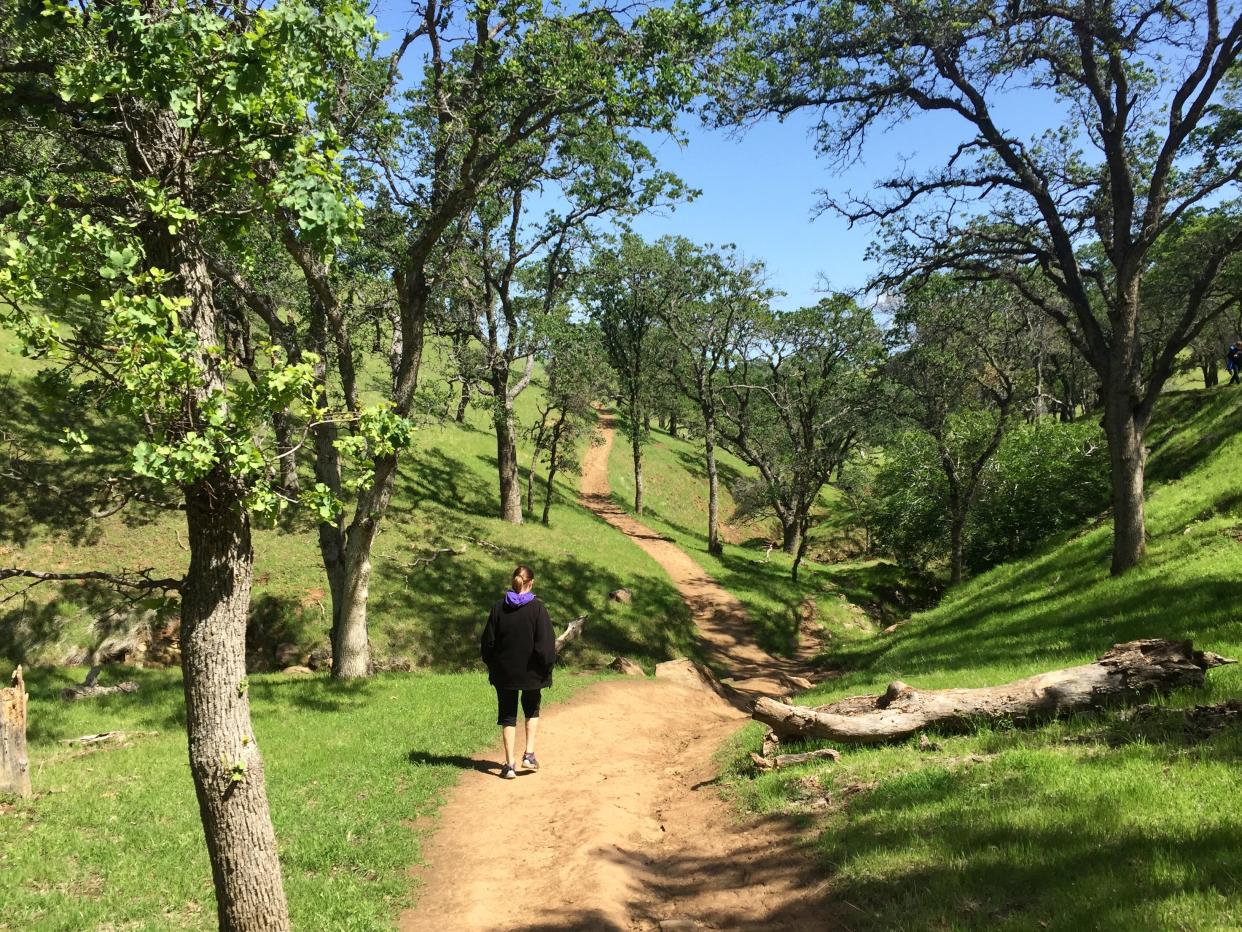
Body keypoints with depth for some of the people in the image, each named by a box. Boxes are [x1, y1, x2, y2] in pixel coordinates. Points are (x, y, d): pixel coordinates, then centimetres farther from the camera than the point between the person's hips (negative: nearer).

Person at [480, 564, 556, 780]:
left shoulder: (499, 608, -5)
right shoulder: (537, 608, -12)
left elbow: (488, 642, 0)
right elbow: (545, 642, -12)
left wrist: (492, 666, 13)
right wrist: (547, 668, 0)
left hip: (504, 673, 1)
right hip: (531, 673, -1)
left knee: (507, 716, 10)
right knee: (532, 711, 22)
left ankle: (509, 764, 6)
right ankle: (529, 754, 13)